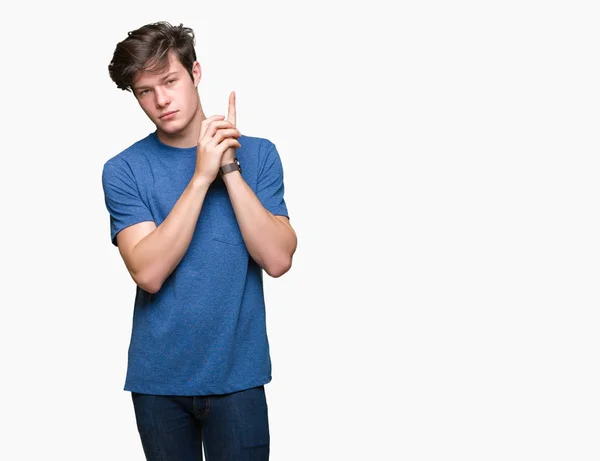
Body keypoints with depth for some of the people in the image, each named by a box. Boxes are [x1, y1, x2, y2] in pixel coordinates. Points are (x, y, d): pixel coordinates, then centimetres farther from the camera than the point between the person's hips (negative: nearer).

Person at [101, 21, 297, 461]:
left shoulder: (258, 154, -2)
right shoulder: (123, 170, -5)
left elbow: (278, 259, -12)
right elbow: (149, 273, -17)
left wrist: (229, 168, -17)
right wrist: (201, 176, -20)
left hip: (237, 372, 0)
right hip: (158, 376, 0)